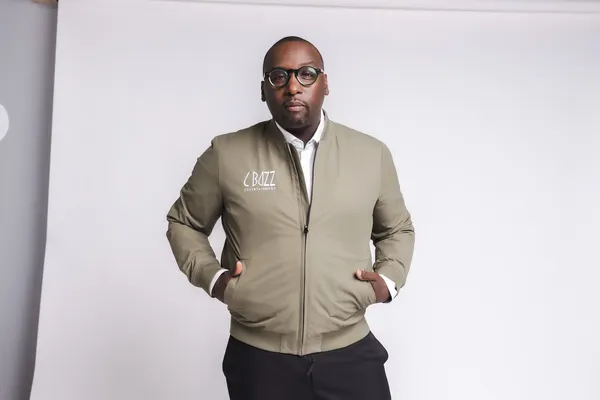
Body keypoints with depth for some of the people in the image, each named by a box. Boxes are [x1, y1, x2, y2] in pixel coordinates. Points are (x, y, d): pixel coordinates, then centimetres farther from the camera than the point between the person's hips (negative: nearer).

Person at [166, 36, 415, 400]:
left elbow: (398, 229, 17)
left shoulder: (372, 153, 1)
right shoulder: (226, 154, -4)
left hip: (351, 353, 1)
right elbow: (184, 223, 11)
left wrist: (389, 278, 1)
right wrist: (211, 276, -3)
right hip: (258, 358, 0)